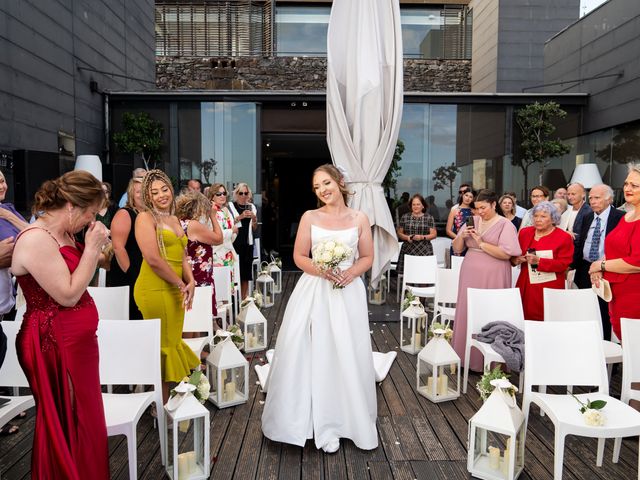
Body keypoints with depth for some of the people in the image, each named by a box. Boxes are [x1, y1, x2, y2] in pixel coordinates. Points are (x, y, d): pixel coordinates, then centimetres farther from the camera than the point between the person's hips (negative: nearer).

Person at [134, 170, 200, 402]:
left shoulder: (174, 219, 18)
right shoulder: (145, 217, -7)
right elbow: (153, 259, -17)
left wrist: (190, 282, -1)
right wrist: (181, 283, -10)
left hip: (174, 291, 8)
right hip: (155, 290, -8)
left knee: (172, 342, 13)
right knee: (162, 346, -1)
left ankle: (166, 402, 27)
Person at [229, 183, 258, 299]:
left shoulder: (252, 207, 13)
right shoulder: (231, 206, 1)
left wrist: (254, 218, -4)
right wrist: (240, 217, -17)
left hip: (247, 243, 4)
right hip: (234, 243, -4)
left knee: (246, 274, 5)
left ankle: (243, 299, 13)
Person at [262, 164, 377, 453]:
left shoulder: (359, 219, 4)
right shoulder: (309, 217, 3)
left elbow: (368, 257, 6)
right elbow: (299, 257, 1)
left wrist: (350, 272, -13)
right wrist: (323, 271, -15)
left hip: (348, 292, 0)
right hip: (314, 291, 0)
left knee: (347, 355, 3)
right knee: (315, 354, 1)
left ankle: (348, 419, 22)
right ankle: (323, 424, 16)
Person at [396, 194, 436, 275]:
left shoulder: (429, 218, 6)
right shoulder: (405, 217, 9)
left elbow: (434, 234, 4)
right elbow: (399, 233, 12)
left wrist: (422, 237, -12)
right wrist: (407, 237, -8)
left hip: (424, 251, -1)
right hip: (408, 250, 1)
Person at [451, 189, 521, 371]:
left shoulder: (505, 225, -4)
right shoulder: (472, 221, 10)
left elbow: (506, 253, -15)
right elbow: (457, 249, 11)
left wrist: (481, 243, -15)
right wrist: (462, 236, -8)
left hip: (492, 278, -5)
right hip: (470, 276, 5)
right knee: (467, 316, 6)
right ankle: (465, 358, 17)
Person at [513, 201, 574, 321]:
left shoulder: (564, 237, -2)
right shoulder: (524, 232, 8)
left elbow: (564, 264, -9)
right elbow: (514, 255, 17)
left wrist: (539, 261, -19)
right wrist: (515, 260, -7)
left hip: (550, 288, -3)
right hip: (526, 287, 3)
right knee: (525, 319, 0)